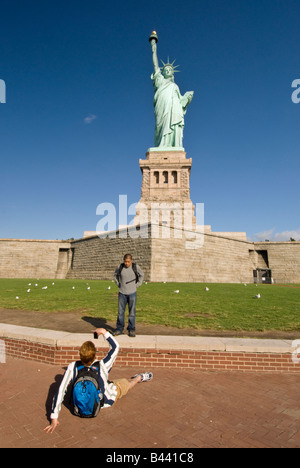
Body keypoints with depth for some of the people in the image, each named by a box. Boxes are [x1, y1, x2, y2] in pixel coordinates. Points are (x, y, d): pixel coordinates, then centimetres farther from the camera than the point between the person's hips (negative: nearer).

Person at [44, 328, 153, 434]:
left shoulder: (72, 368, -34)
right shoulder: (102, 367, -39)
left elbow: (60, 392, -32)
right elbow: (115, 347, -24)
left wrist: (54, 418, -24)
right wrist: (104, 332, -20)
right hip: (108, 400, -2)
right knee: (128, 383, 28)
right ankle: (140, 377, 59)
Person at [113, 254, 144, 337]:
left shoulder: (136, 267, -6)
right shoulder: (120, 267, -4)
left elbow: (141, 275, 12)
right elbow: (116, 275, 18)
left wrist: (137, 285, 4)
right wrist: (118, 284, 8)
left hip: (132, 293, -1)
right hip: (122, 293, 1)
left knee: (132, 312, 3)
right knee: (120, 312, 6)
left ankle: (131, 330, 15)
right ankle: (119, 329, 19)